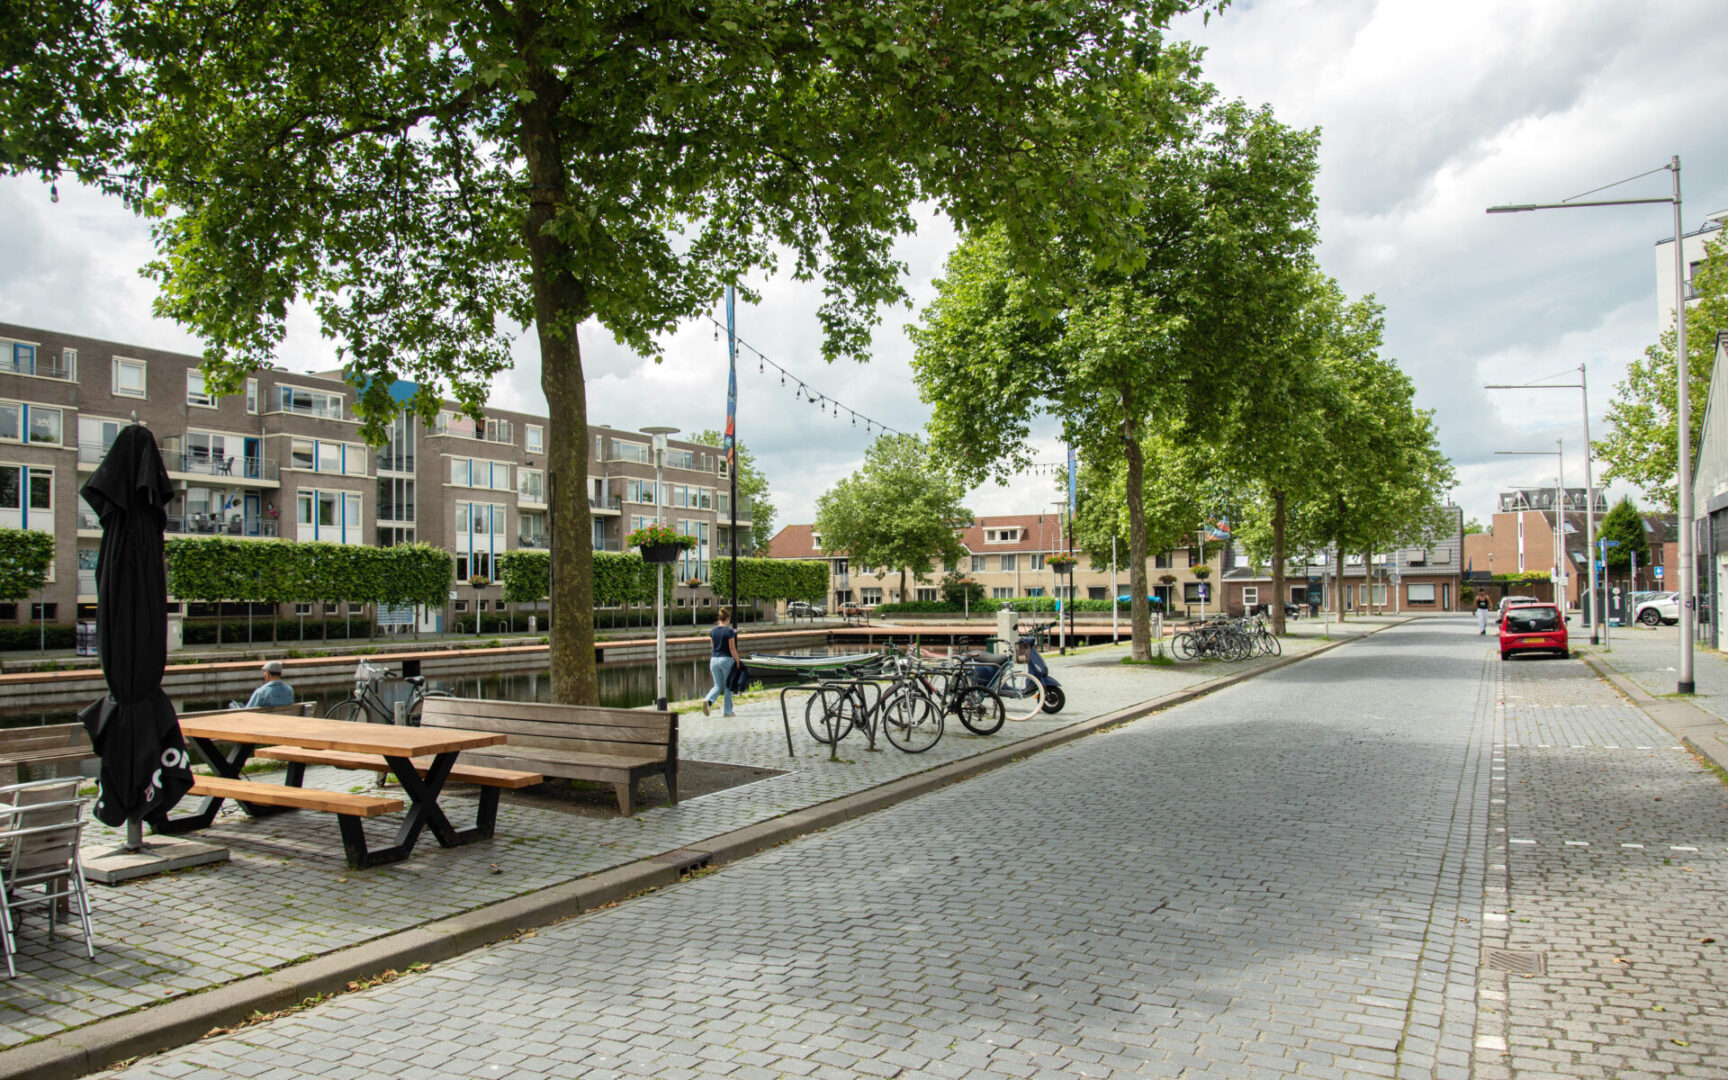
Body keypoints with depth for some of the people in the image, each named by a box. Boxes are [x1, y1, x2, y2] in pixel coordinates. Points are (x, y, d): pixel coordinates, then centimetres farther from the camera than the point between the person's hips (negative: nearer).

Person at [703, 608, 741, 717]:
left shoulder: (713, 631, 5)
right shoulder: (729, 631, -11)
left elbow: (713, 645, 13)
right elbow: (732, 649, -12)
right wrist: (738, 662, -4)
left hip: (714, 659, 5)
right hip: (727, 659, -5)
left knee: (718, 686, 13)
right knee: (728, 686, 9)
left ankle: (708, 700, -15)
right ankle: (727, 711, 13)